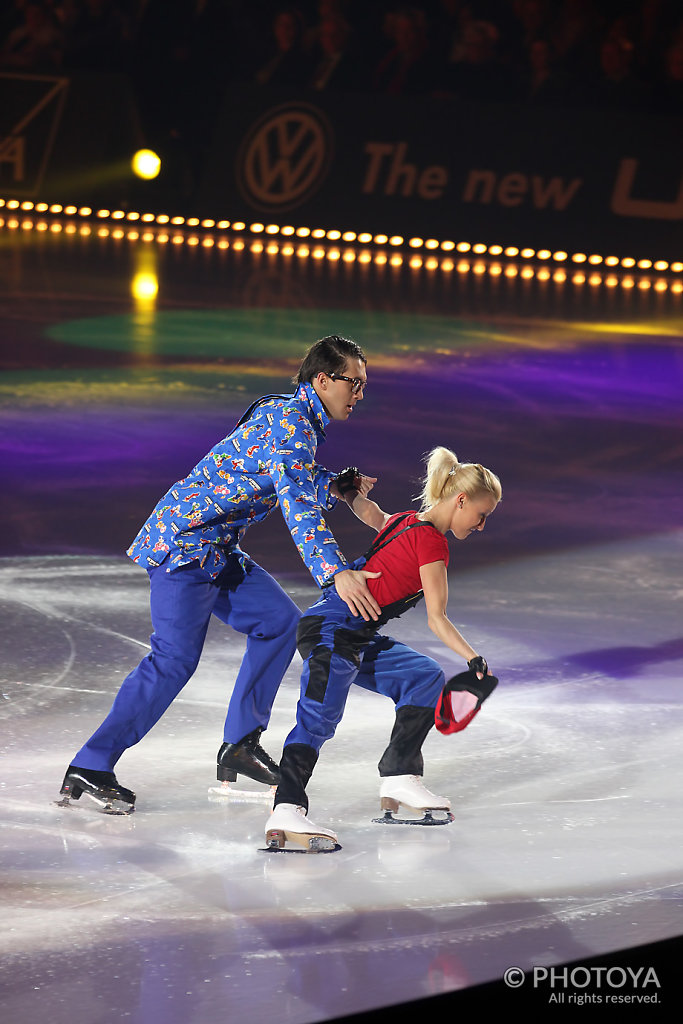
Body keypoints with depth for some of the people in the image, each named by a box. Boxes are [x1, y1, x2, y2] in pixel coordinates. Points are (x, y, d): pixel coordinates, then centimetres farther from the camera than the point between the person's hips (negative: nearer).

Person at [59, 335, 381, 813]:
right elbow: (296, 505, -29)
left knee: (279, 621, 10)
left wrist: (335, 487, 7)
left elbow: (287, 488, 24)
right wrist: (336, 572, -38)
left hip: (217, 547, 11)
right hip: (186, 541, -11)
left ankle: (241, 744, 14)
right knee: (175, 657, -15)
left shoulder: (297, 417, 15)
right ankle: (90, 768, -14)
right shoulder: (291, 423, -18)